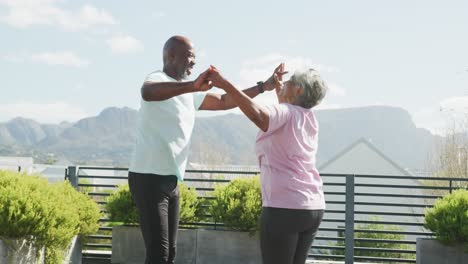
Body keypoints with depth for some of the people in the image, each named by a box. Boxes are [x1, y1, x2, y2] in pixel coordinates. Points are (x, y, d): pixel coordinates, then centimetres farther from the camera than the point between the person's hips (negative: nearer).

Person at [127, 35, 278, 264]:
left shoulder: (189, 94, 17)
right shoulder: (158, 79, -11)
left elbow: (223, 102, 23)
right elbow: (147, 92, -36)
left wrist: (263, 87, 15)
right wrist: (193, 86, -51)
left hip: (170, 181, 9)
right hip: (149, 178, -9)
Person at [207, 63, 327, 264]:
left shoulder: (284, 112, -8)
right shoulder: (309, 119, 15)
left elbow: (259, 116, -32)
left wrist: (225, 85, -32)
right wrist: (277, 85, 39)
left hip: (284, 207, -8)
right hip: (313, 207, 8)